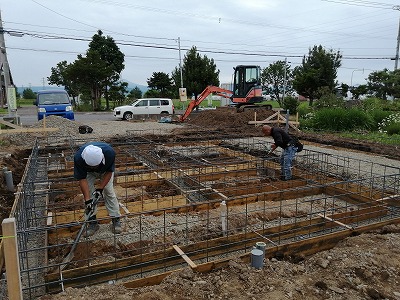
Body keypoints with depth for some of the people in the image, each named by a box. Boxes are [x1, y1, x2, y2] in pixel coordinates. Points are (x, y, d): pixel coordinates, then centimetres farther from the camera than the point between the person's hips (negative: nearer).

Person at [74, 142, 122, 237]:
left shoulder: (109, 153, -41)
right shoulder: (78, 158, -40)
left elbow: (109, 172, -23)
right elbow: (82, 178, -30)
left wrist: (100, 188, -29)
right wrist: (87, 199, -36)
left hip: (105, 170, 0)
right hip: (88, 172, 1)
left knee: (109, 191, -9)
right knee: (89, 192, -9)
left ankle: (116, 220, 2)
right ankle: (93, 222, 3)